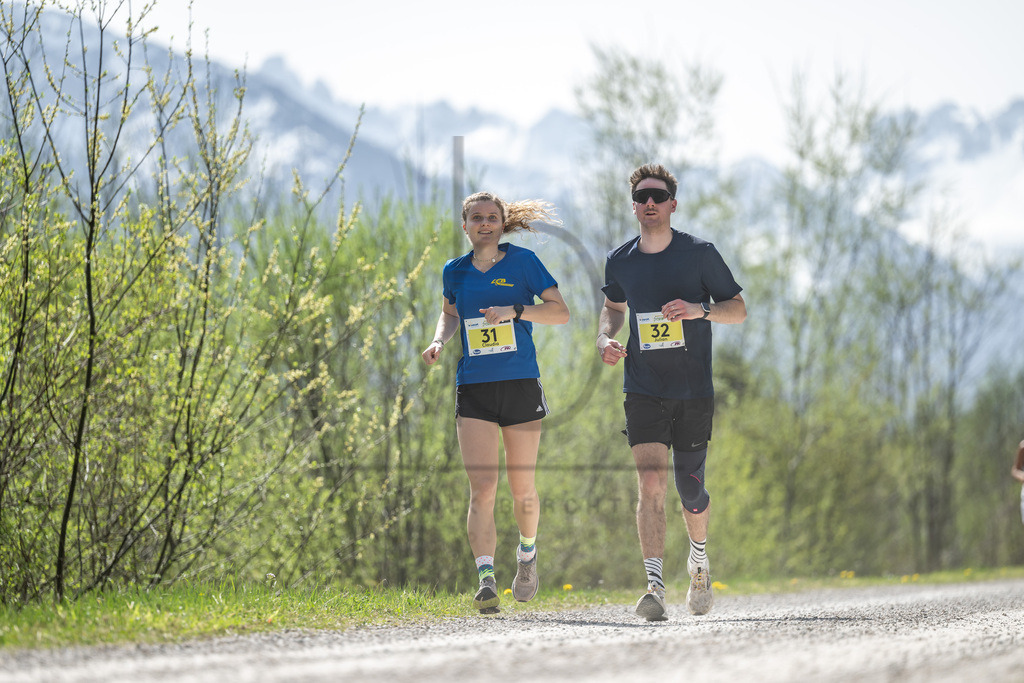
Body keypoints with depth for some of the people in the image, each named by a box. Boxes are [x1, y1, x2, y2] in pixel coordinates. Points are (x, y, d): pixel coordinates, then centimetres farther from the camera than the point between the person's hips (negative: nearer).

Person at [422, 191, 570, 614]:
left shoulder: (523, 262, 0)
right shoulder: (455, 272, 9)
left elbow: (561, 312, -3)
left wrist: (515, 311, -16)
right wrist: (439, 340, 7)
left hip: (521, 385, -1)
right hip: (473, 389, 1)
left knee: (522, 488, 8)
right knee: (482, 488, -12)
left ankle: (527, 553, 37)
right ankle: (486, 580, -19)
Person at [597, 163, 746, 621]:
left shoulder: (700, 253, -4)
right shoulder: (619, 261, 4)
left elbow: (738, 309, 0)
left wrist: (700, 309, -20)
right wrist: (605, 339, 3)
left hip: (694, 393, -1)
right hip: (643, 391, 1)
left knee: (689, 489, 7)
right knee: (651, 483, -16)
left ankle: (699, 561, 38)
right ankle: (655, 586, -21)